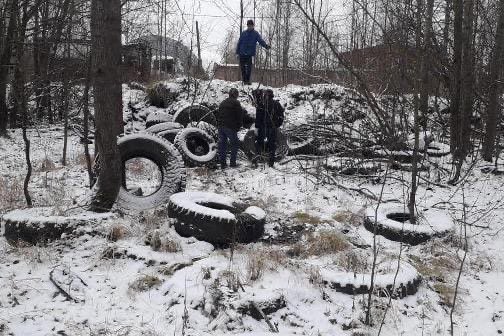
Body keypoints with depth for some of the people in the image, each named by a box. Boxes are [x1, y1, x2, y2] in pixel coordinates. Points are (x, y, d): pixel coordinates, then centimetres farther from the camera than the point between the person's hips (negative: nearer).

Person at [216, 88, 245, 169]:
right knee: (235, 144, 7)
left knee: (222, 144, 9)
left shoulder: (223, 103, 17)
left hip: (221, 126, 6)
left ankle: (222, 163, 10)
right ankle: (232, 162, 4)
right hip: (230, 127, -6)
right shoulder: (236, 103, -5)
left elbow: (218, 114, 20)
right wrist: (238, 127, 4)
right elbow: (239, 116, -6)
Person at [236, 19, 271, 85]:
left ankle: (247, 80, 0)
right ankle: (244, 80, 15)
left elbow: (261, 41, -9)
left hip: (250, 54, -2)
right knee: (242, 67, 4)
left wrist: (266, 46, -29)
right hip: (242, 54, 2)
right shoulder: (243, 33, 9)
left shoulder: (256, 34, 5)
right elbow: (239, 43, 12)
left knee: (249, 67, -8)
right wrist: (237, 52, 8)